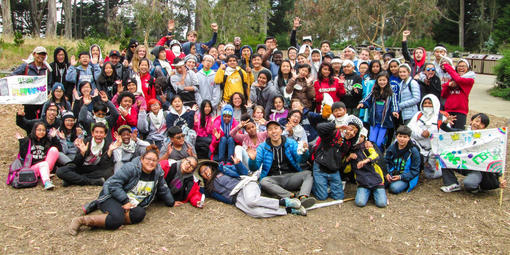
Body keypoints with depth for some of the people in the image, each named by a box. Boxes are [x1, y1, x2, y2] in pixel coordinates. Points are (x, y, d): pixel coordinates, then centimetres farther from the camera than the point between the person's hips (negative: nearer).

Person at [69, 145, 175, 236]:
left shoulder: (158, 173, 0)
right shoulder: (131, 168, -17)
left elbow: (163, 190, 17)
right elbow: (114, 184, -20)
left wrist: (171, 203, 23)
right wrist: (125, 201, -23)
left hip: (133, 204, 6)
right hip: (112, 196, -6)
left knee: (140, 214, -29)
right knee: (117, 219, -35)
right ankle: (81, 220, -22)